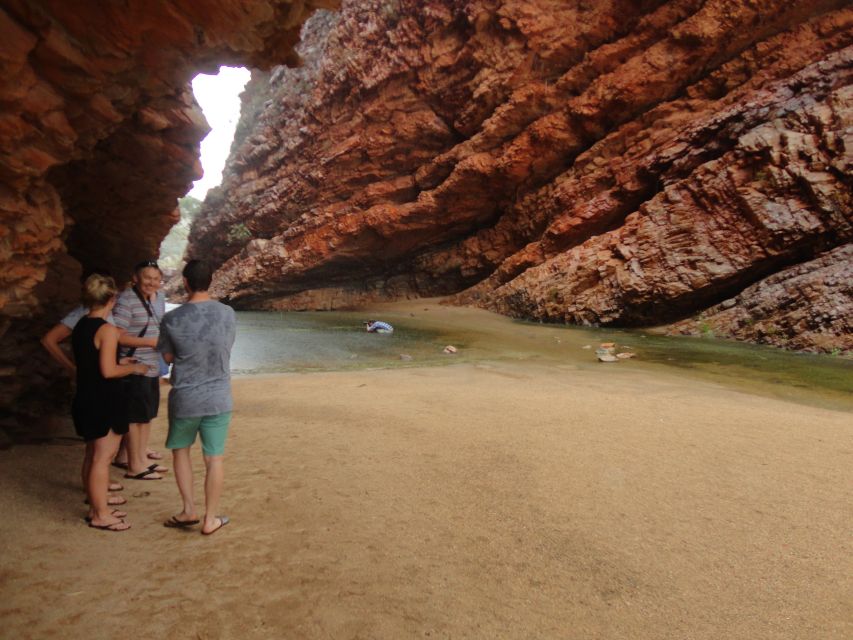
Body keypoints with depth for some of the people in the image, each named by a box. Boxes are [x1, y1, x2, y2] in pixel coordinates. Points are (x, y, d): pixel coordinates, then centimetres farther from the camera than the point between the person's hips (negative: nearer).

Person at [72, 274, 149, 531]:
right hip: (104, 402, -9)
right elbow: (108, 371, -21)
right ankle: (100, 515, 8)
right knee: (103, 457, -1)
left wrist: (120, 363, 18)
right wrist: (133, 368, -6)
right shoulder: (107, 330, -18)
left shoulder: (80, 326, 9)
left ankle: (95, 507, 29)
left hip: (85, 399, 9)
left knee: (92, 454, 17)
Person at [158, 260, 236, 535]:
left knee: (180, 450, 22)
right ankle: (210, 519, 19)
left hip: (184, 399, -1)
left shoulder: (172, 319, -12)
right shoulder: (227, 314, -7)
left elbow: (168, 357, 1)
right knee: (213, 458, 9)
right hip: (218, 398, 1)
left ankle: (189, 510, 24)